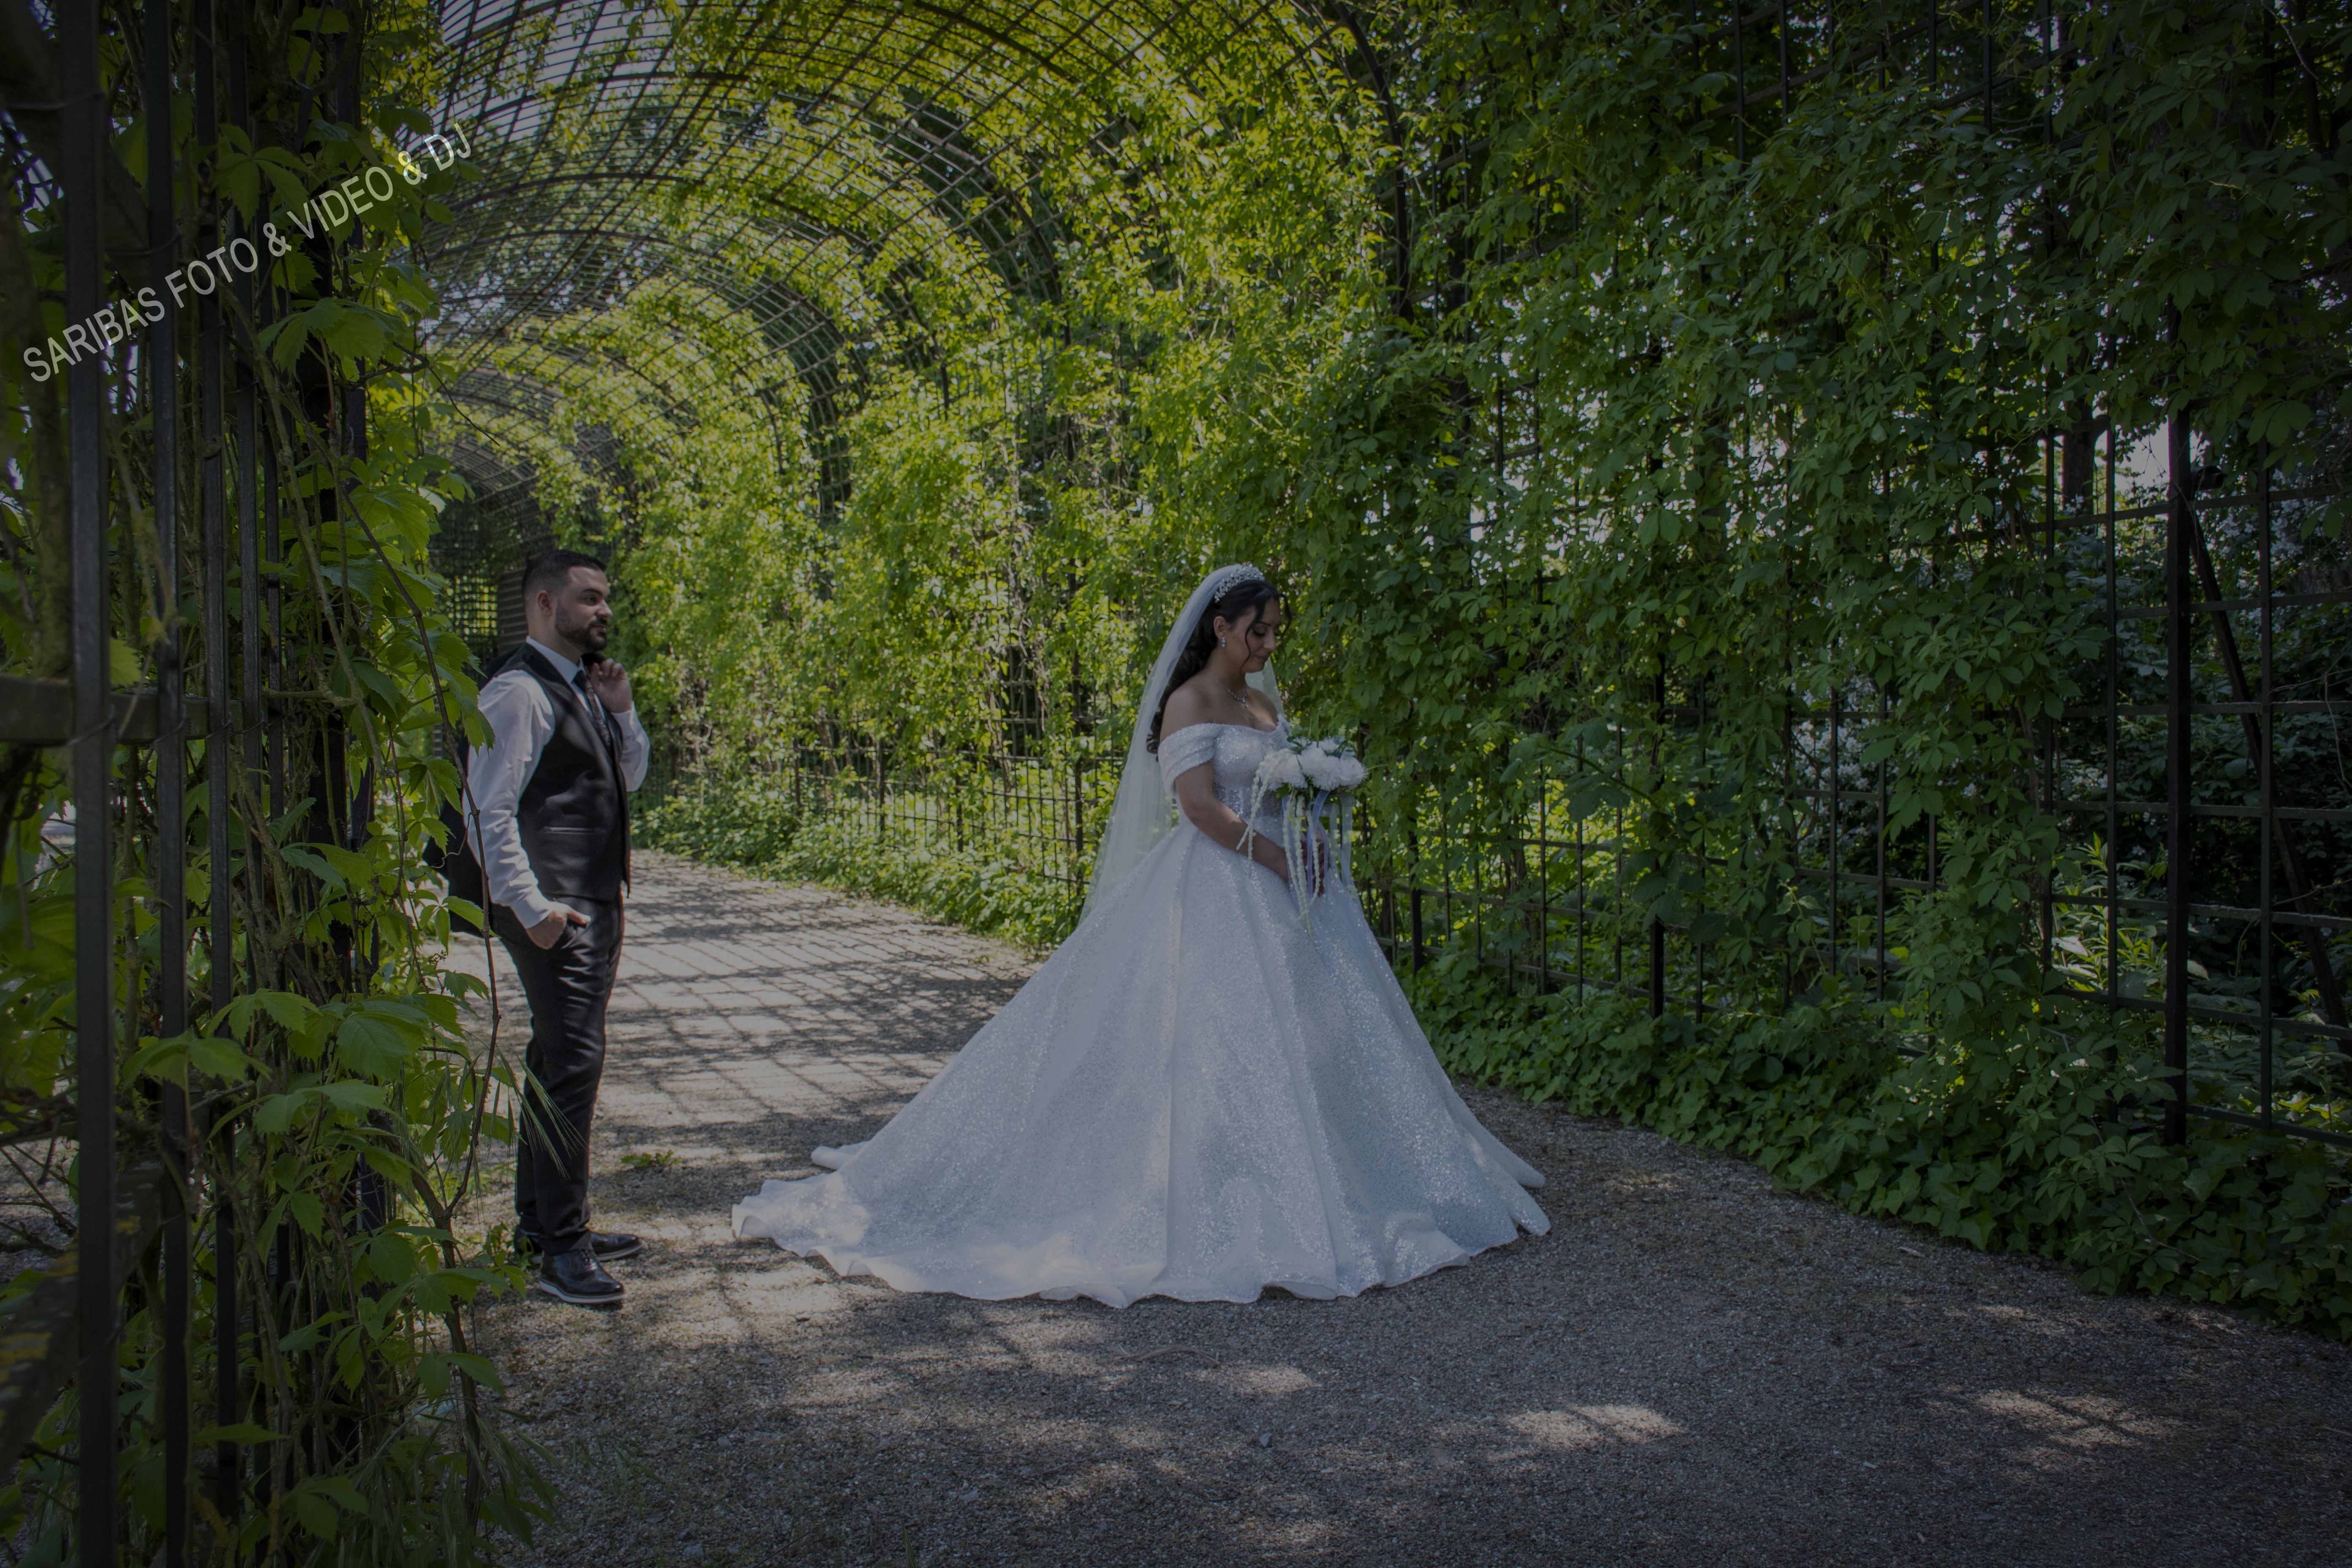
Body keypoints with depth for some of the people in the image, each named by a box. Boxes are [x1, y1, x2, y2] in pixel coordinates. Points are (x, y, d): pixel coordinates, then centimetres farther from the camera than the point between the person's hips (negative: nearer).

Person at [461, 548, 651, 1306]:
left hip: (597, 902, 10)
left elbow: (629, 777, 21)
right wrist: (530, 904, -21)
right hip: (553, 913, -10)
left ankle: (540, 1220, 27)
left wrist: (621, 711, 4)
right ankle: (563, 1251, -8)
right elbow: (488, 809, -17)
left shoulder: (583, 688, 16)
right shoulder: (518, 692, -13)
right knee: (573, 1061, -13)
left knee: (557, 1060, 16)